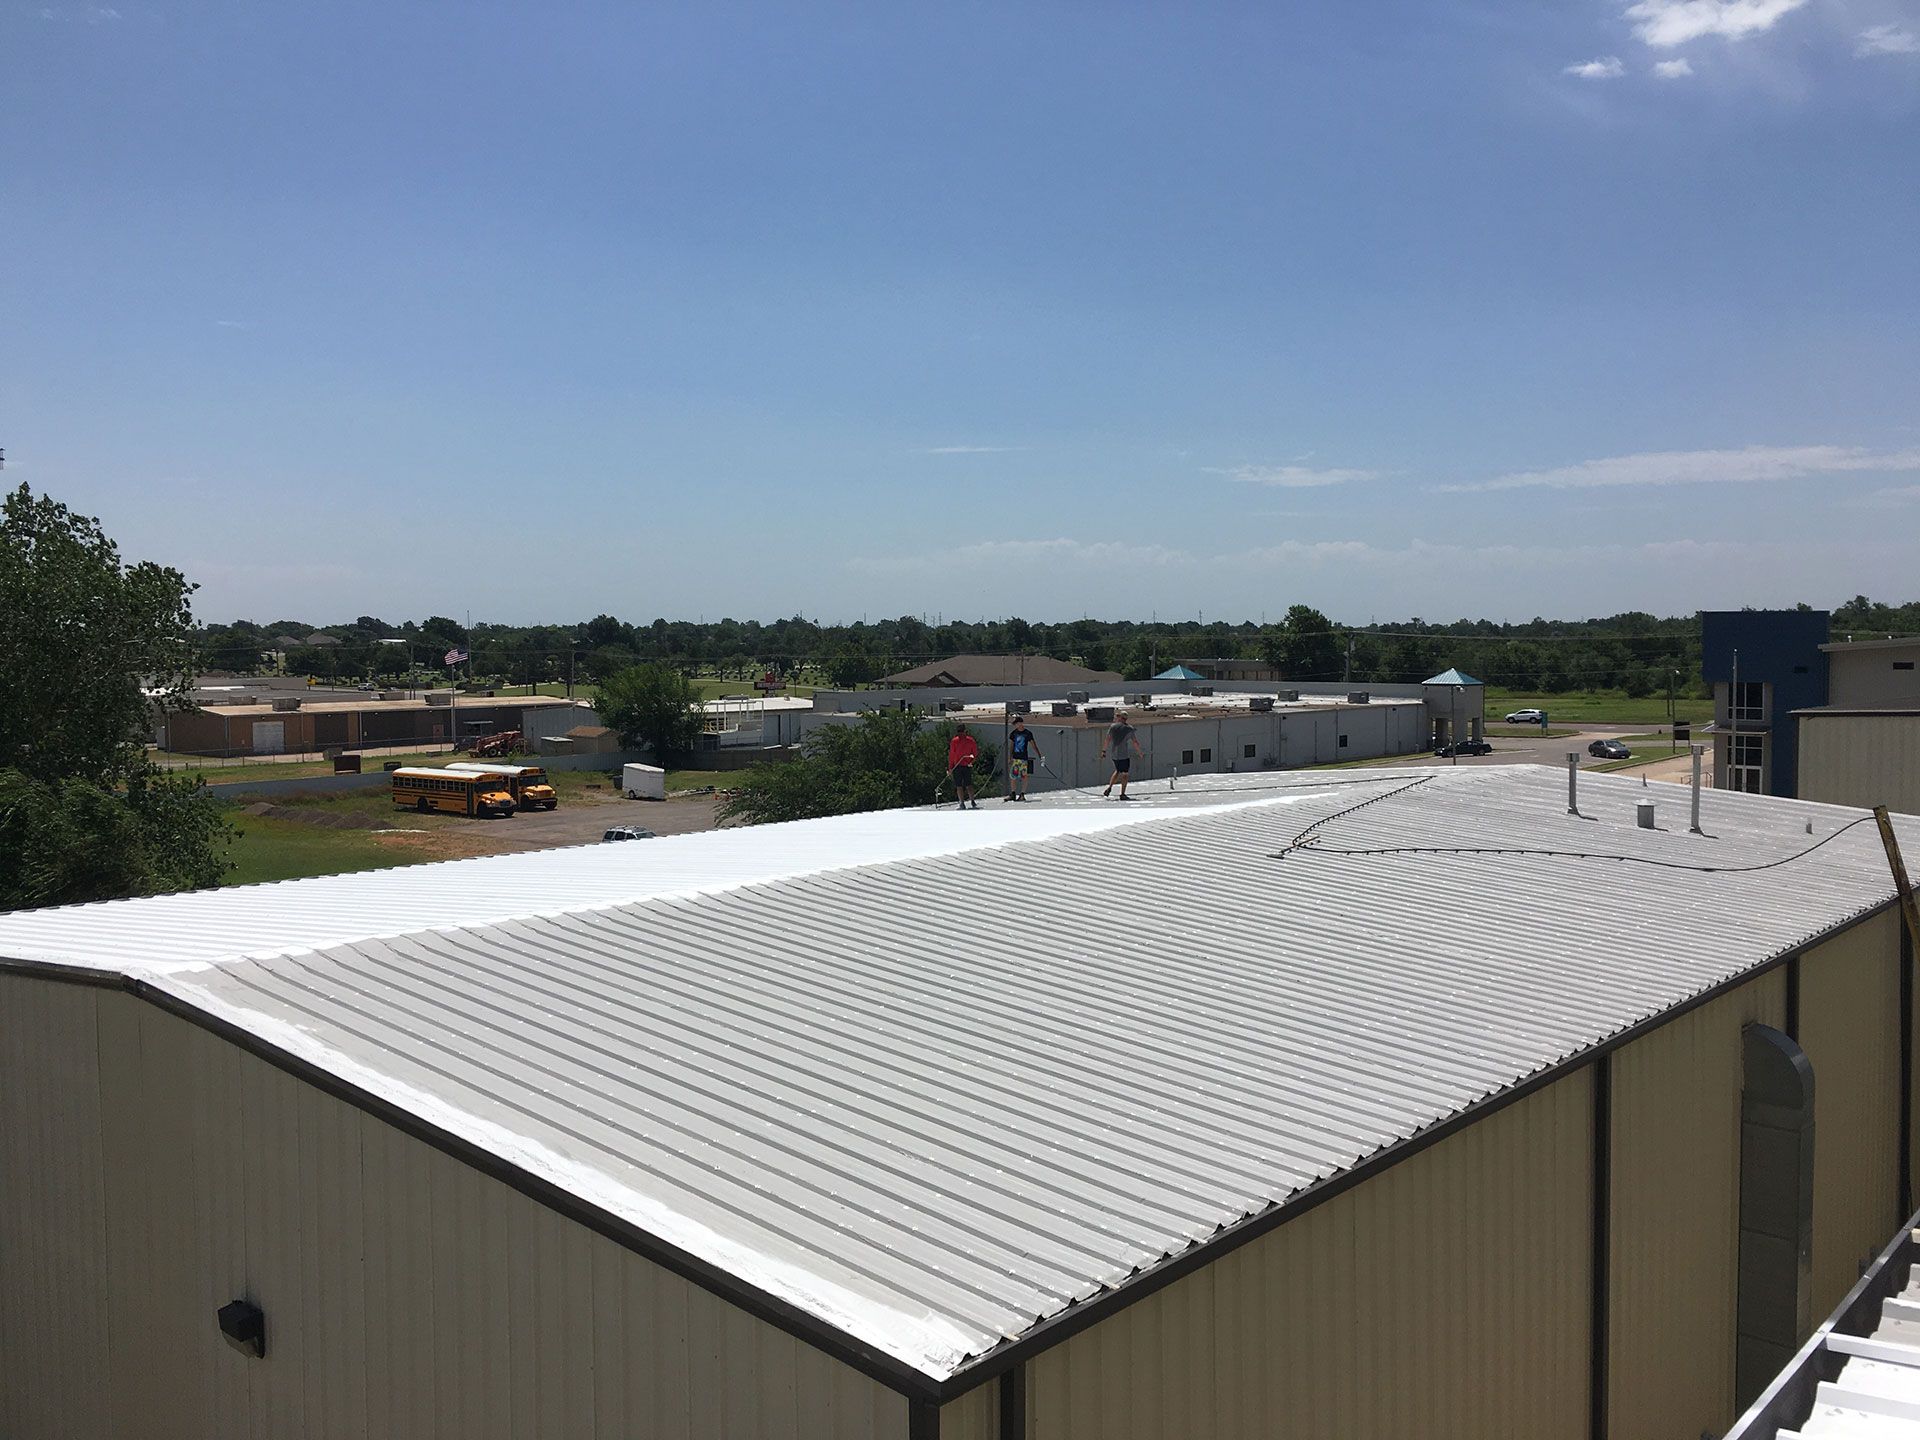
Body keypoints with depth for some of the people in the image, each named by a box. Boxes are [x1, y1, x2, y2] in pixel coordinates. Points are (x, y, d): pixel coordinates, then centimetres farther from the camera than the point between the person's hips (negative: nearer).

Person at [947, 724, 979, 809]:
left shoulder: (954, 741, -5)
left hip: (957, 766, -3)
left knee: (959, 785, 2)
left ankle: (962, 803, -4)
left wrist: (950, 767, -2)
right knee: (968, 784, 12)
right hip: (968, 766, 3)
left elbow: (951, 755, -6)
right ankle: (972, 801, 3)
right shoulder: (970, 740, 2)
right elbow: (976, 753, 8)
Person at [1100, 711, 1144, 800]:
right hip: (1124, 755, -4)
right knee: (1124, 774, 4)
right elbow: (1135, 743, 0)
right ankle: (1122, 794, 4)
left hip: (1114, 755, 4)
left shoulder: (1112, 727, 1)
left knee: (1117, 771, 22)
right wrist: (1140, 753, 11)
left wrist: (1103, 751, 10)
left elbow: (1107, 740, 2)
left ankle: (1109, 787, 11)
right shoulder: (1129, 729, -4)